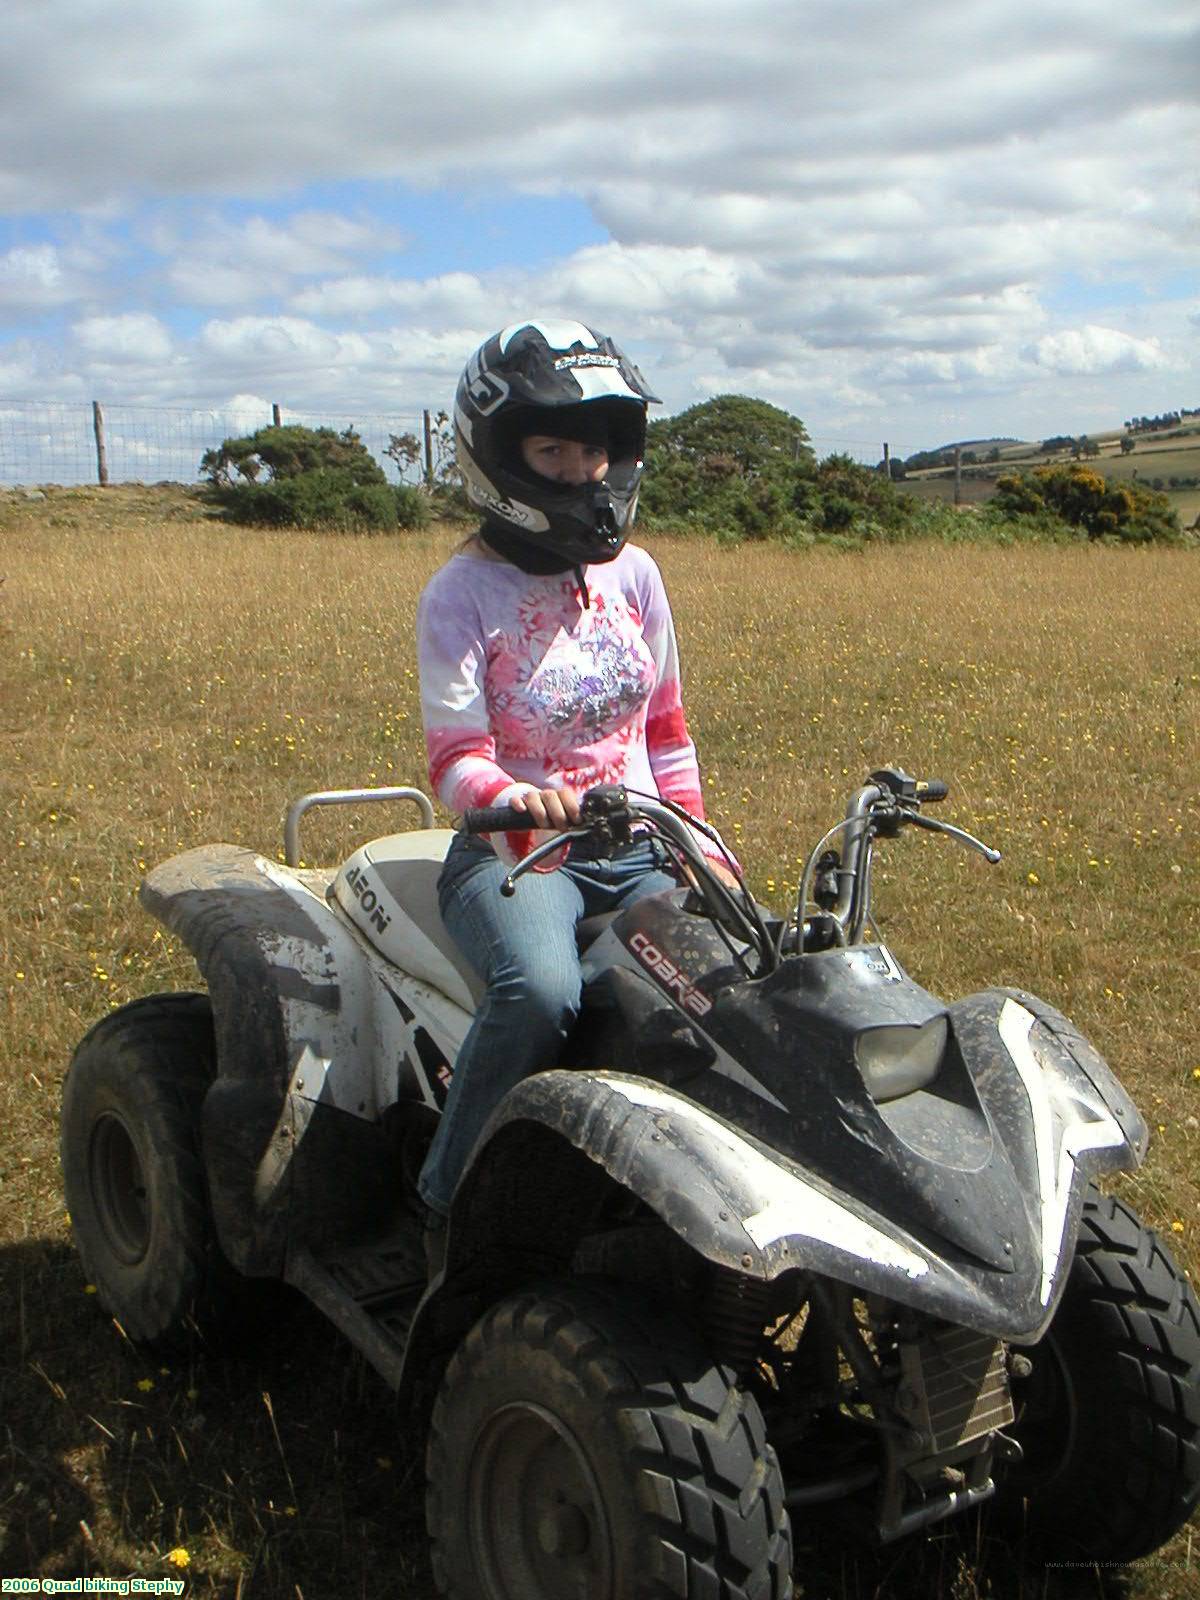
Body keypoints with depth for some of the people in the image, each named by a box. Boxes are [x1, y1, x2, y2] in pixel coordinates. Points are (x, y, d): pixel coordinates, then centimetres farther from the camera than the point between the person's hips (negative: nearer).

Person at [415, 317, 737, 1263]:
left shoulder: (633, 575, 9)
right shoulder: (463, 594, -5)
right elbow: (455, 760, -12)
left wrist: (703, 847, 6)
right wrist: (516, 796, -35)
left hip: (640, 848, 5)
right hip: (513, 853, -4)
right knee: (542, 989, -35)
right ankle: (448, 1203, -14)